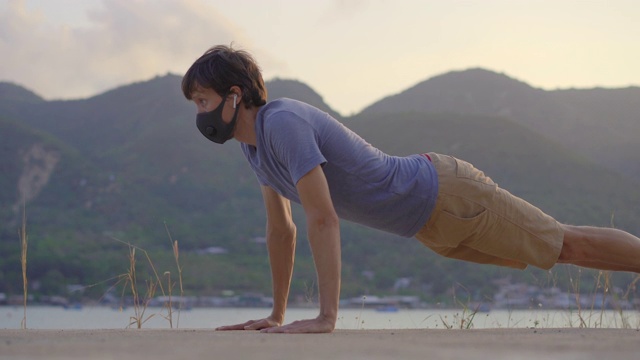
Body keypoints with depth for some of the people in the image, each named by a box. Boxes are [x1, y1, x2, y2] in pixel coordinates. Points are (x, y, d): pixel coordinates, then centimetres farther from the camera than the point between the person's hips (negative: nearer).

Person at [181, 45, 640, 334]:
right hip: (433, 222, 9)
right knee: (535, 254, 25)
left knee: (568, 246, 0)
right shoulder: (255, 144, 1)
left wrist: (326, 317, -35)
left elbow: (323, 220, -34)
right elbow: (282, 230, 10)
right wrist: (276, 316, 11)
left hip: (446, 194, -9)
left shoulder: (282, 122, -28)